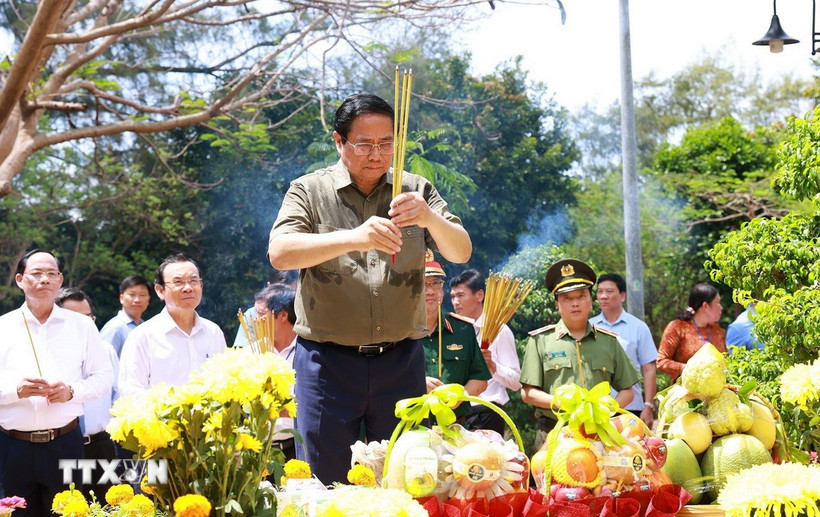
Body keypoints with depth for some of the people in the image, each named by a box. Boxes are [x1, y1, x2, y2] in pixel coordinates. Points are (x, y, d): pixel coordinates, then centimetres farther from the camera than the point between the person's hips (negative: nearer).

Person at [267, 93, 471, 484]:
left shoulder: (416, 191, 9)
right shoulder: (309, 191, 2)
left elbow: (460, 253, -1)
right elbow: (280, 253, -15)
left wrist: (430, 219, -23)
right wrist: (353, 238, -30)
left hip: (400, 361, 2)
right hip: (328, 360, -2)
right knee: (327, 485, 3)